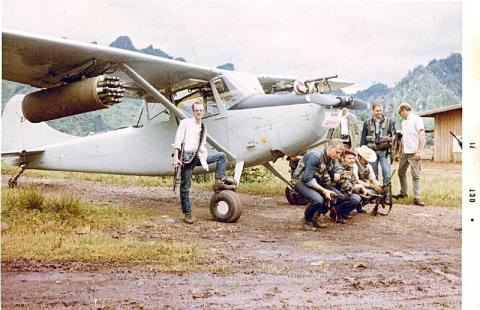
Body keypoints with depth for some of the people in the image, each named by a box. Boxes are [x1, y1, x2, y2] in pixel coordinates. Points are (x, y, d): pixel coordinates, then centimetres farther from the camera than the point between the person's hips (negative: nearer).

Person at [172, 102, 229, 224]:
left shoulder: (203, 127, 15)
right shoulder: (185, 123, 0)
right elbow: (178, 141, -6)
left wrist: (205, 163, 12)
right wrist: (176, 157, -15)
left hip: (199, 156, 5)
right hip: (187, 157, -5)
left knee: (222, 155, -3)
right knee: (185, 187, -2)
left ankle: (218, 182, -8)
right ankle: (187, 214, 6)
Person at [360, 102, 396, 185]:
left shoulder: (389, 121, 6)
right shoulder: (367, 123, 8)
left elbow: (394, 135, 5)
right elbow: (363, 139, 10)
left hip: (384, 151, -1)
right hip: (372, 151, 1)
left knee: (387, 173, -8)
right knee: (373, 174, 6)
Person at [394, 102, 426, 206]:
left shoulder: (416, 119, -8)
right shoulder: (404, 122, 17)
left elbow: (422, 136, -15)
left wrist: (419, 152, -21)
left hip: (414, 153, -8)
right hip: (405, 153, 9)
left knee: (415, 175, -6)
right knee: (401, 172, 16)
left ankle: (417, 198, -4)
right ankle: (403, 193, 31)